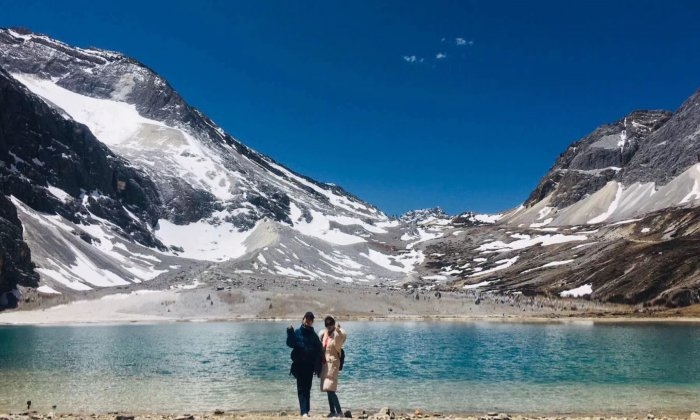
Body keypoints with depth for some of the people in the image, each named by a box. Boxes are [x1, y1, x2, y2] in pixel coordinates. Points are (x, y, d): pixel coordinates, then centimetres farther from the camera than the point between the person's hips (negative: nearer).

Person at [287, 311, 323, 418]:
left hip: (310, 366, 3)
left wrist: (317, 366, -4)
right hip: (300, 365, -3)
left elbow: (318, 350, 4)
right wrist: (290, 333, -30)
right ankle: (304, 411, -9)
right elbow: (290, 344, -13)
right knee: (301, 389, -5)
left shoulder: (313, 335, 9)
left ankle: (306, 411, 15)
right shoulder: (297, 332, 1)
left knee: (307, 389, 9)